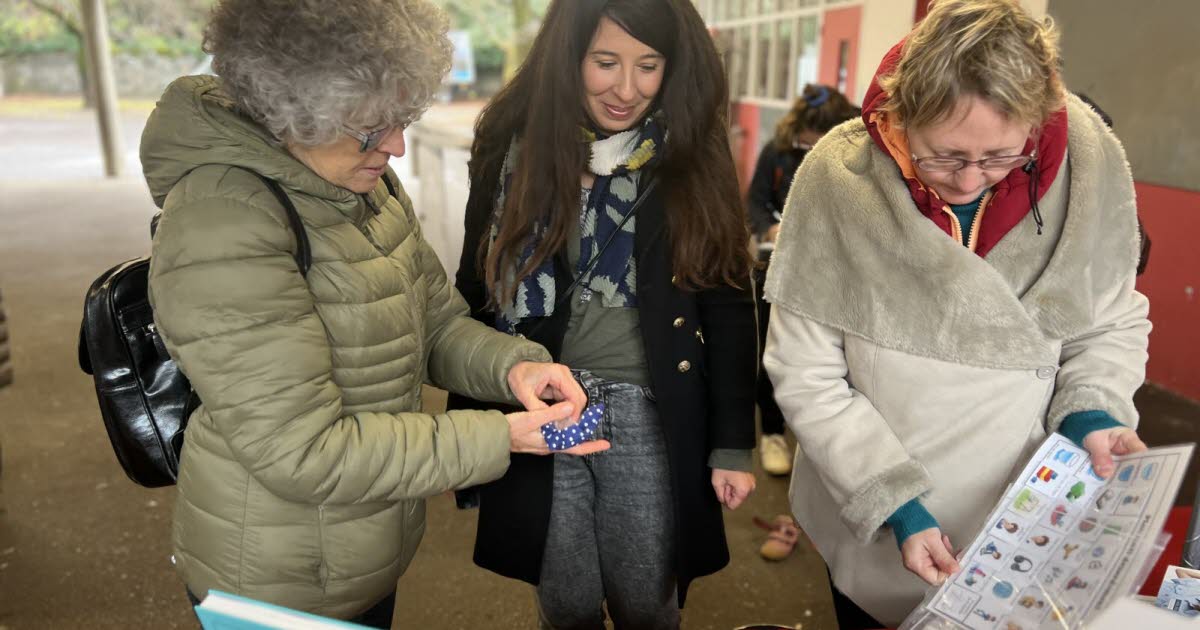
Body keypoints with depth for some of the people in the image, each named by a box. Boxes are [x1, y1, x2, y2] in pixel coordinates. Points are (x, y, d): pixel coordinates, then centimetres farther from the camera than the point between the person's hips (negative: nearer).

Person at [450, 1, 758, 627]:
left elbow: (728, 306, -2)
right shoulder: (513, 144, -2)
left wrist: (733, 441, -2)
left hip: (651, 418, 0)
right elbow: (476, 291, 3)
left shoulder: (691, 155, -4)